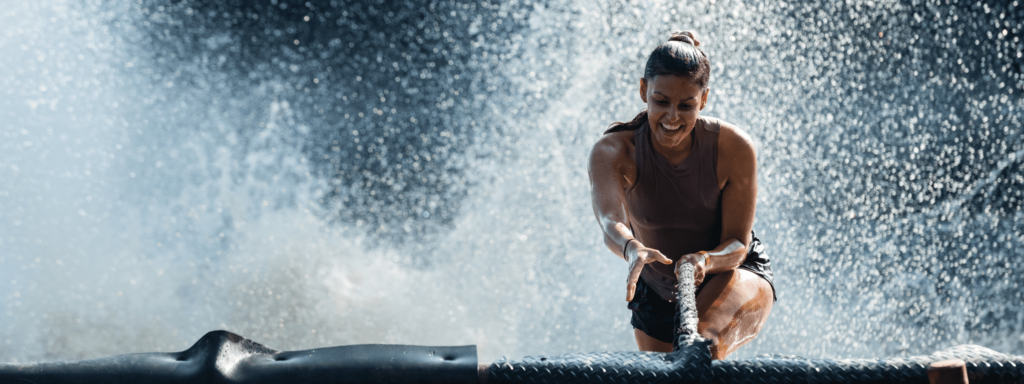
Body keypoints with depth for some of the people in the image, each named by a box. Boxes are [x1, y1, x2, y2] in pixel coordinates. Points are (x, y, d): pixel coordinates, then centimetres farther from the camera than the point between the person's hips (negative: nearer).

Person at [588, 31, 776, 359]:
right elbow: (610, 223, -43)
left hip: (735, 275, -3)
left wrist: (706, 261, -44)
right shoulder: (613, 152, -24)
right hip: (657, 293, 3)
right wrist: (632, 249, -67)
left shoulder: (734, 147, -24)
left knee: (705, 340, -36)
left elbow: (738, 243, -20)